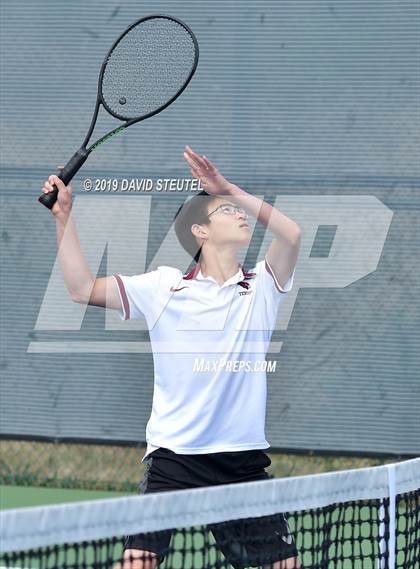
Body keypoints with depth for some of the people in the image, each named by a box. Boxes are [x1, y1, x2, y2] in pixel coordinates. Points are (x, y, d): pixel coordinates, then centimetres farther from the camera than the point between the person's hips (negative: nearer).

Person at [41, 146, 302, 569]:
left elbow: (290, 234, -11)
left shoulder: (262, 287, 6)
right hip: (173, 458, -2)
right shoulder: (162, 288, 3)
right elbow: (83, 289, 3)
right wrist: (63, 217, -2)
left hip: (244, 460, 2)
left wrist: (230, 188, -9)